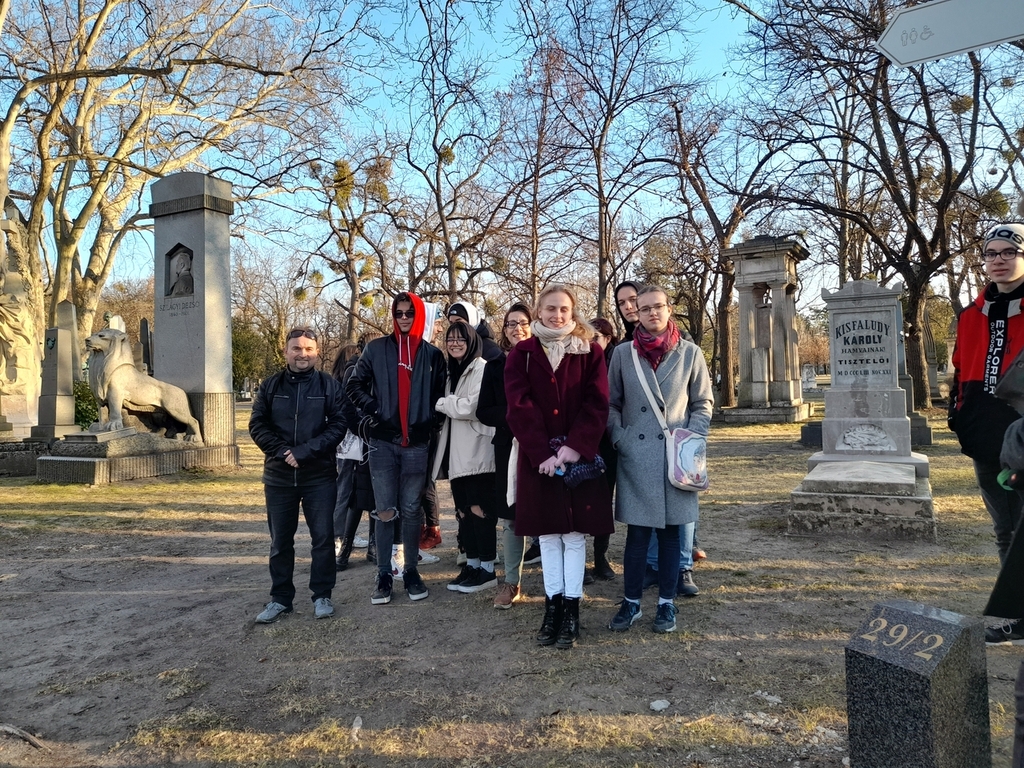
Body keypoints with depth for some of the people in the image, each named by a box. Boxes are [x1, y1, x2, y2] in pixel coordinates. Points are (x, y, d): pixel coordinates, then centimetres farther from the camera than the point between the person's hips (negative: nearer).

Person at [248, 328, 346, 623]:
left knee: (323, 537, 3)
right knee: (280, 541, 10)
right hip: (279, 476, 2)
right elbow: (257, 425, 1)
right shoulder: (270, 385, 6)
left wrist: (304, 451, -17)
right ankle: (280, 598, 23)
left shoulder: (329, 386, 0)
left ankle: (322, 595, 17)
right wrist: (282, 451, -13)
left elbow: (338, 425, -8)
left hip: (320, 475, -2)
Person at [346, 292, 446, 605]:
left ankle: (411, 572, 18)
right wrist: (372, 411, -5)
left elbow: (441, 395, 11)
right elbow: (354, 385, 7)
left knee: (411, 510, 7)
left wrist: (432, 422, -3)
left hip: (417, 443, 1)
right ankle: (384, 575, 10)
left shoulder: (432, 354, 8)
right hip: (382, 442, 0)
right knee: (385, 511, 2)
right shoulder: (377, 349, 6)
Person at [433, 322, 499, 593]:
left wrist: (441, 403, -6)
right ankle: (471, 564, 21)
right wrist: (447, 405, 2)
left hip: (477, 452, -9)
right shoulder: (453, 371, 18)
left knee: (479, 509, -4)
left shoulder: (482, 369, -9)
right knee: (464, 510, 12)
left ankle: (487, 569, 5)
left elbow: (470, 407, -18)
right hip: (457, 452, 9)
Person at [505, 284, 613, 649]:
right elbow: (519, 406, -7)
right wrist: (543, 453, -17)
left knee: (575, 533, 4)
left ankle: (571, 608, 13)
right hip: (537, 458, 1)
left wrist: (574, 447, -17)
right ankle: (553, 605, 18)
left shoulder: (590, 353, 3)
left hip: (580, 457, 0)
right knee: (548, 533, 8)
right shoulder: (521, 354, 3)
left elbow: (597, 404, -5)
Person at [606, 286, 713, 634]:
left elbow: (703, 402, 7)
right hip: (635, 457, 0)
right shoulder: (623, 354, 2)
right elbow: (612, 404, 8)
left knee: (671, 530, 7)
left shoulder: (690, 353, 1)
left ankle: (666, 603, 20)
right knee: (637, 531, 4)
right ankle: (631, 601, 18)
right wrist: (620, 439, -5)